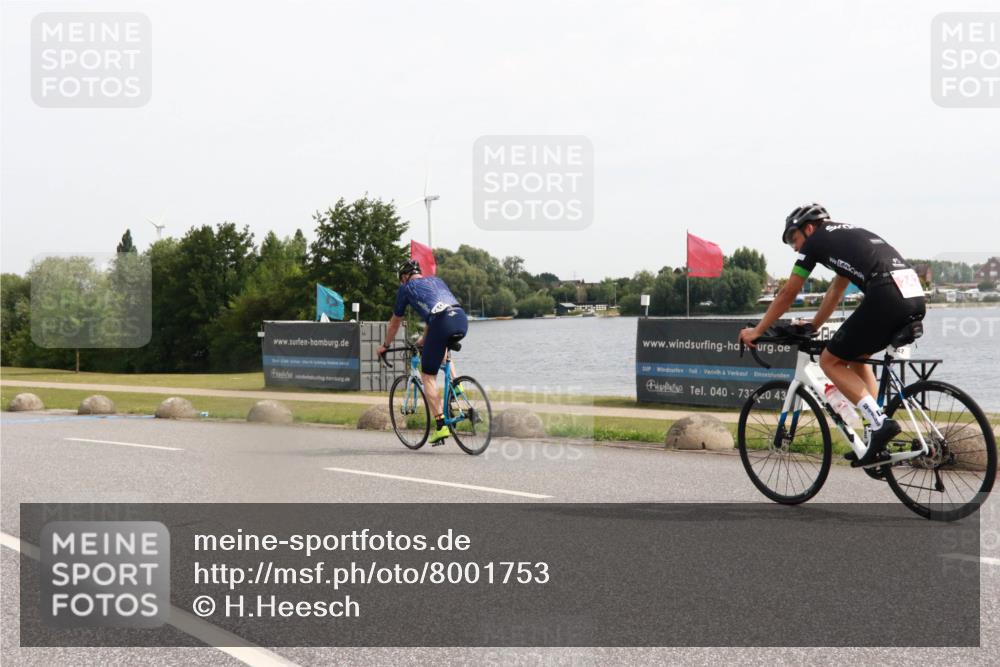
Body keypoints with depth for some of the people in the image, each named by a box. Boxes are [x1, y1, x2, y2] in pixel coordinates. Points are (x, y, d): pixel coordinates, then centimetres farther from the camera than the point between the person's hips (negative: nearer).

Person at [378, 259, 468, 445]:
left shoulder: (406, 287, 20)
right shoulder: (436, 280, 34)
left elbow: (395, 322, 30)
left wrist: (385, 345, 45)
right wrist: (424, 338, 59)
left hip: (442, 324, -5)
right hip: (462, 320, 6)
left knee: (428, 375, 7)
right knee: (441, 345, 39)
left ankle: (441, 426, -1)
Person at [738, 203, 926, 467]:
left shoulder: (816, 241, 12)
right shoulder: (849, 235, 33)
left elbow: (787, 294, 17)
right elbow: (836, 291, 43)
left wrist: (757, 331, 26)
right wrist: (812, 327, 52)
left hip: (886, 297, -8)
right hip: (916, 297, 8)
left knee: (830, 361, 7)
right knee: (857, 355, 26)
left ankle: (880, 423, -8)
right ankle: (876, 441, 18)